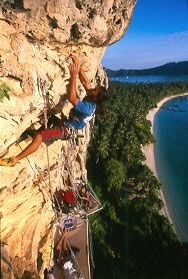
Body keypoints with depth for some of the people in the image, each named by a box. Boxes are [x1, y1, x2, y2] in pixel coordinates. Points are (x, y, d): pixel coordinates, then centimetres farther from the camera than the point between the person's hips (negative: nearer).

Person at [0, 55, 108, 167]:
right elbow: (85, 82, 4)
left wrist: (73, 75, -39)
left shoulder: (87, 107, -30)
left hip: (66, 130, -10)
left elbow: (71, 98, -41)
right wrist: (78, 66, -4)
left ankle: (14, 160, -15)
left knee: (38, 137, -20)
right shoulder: (92, 99, -4)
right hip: (68, 124, 10)